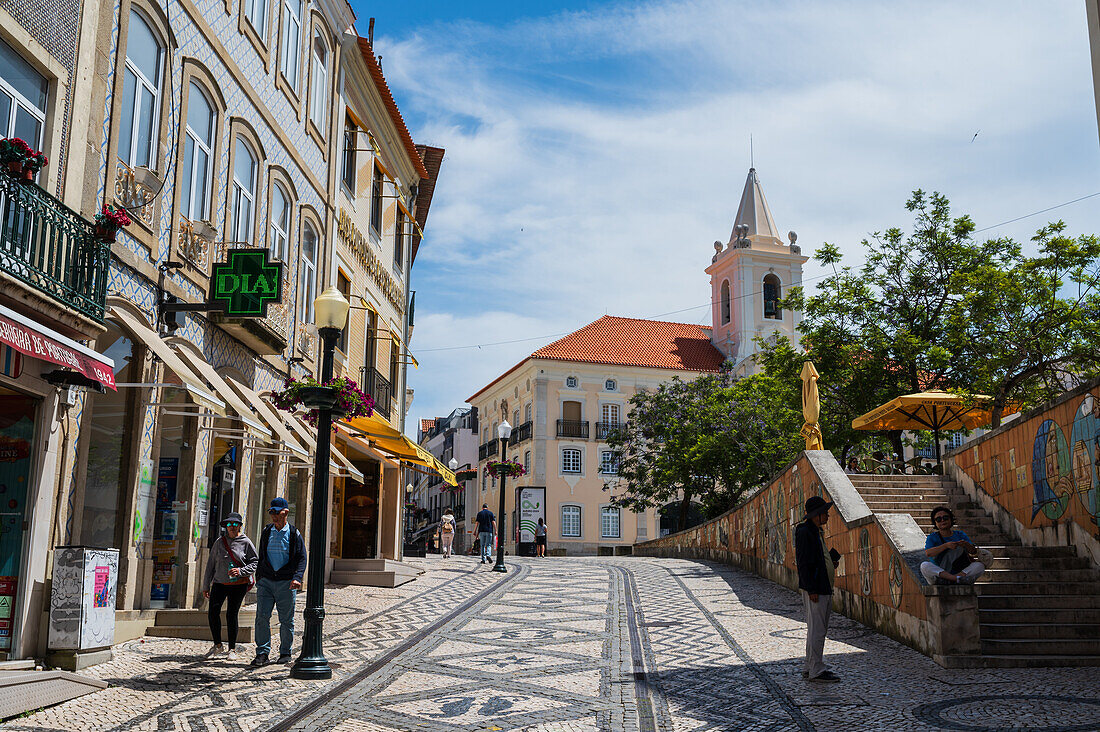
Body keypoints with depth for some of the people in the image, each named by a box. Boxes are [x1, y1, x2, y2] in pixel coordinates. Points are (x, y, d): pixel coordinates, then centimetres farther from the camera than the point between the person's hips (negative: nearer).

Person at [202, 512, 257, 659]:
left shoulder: (246, 542, -1)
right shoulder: (219, 542, 7)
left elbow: (255, 563, -1)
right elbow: (211, 564, 10)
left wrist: (240, 571, -17)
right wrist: (206, 586, 10)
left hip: (239, 584, -3)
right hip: (219, 583, 3)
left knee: (231, 615, -3)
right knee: (212, 613, -7)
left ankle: (232, 649, 10)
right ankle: (218, 646, 13)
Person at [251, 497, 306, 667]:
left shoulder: (294, 534, 0)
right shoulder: (266, 532, 11)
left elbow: (302, 558, -1)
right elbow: (261, 556, 19)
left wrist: (297, 578, -15)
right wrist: (258, 577, 15)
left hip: (286, 583, -2)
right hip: (266, 581, 3)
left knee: (286, 620, 4)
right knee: (262, 617, -8)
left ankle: (285, 652, 17)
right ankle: (262, 653, -3)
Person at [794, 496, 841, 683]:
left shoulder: (816, 532, 17)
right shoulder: (804, 532, -14)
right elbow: (803, 562, -19)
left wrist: (832, 558, 6)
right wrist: (811, 589, -21)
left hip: (824, 589, 11)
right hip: (815, 590, -11)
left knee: (818, 630, 14)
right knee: (817, 630, -8)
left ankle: (810, 668, 21)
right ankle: (816, 670, -3)